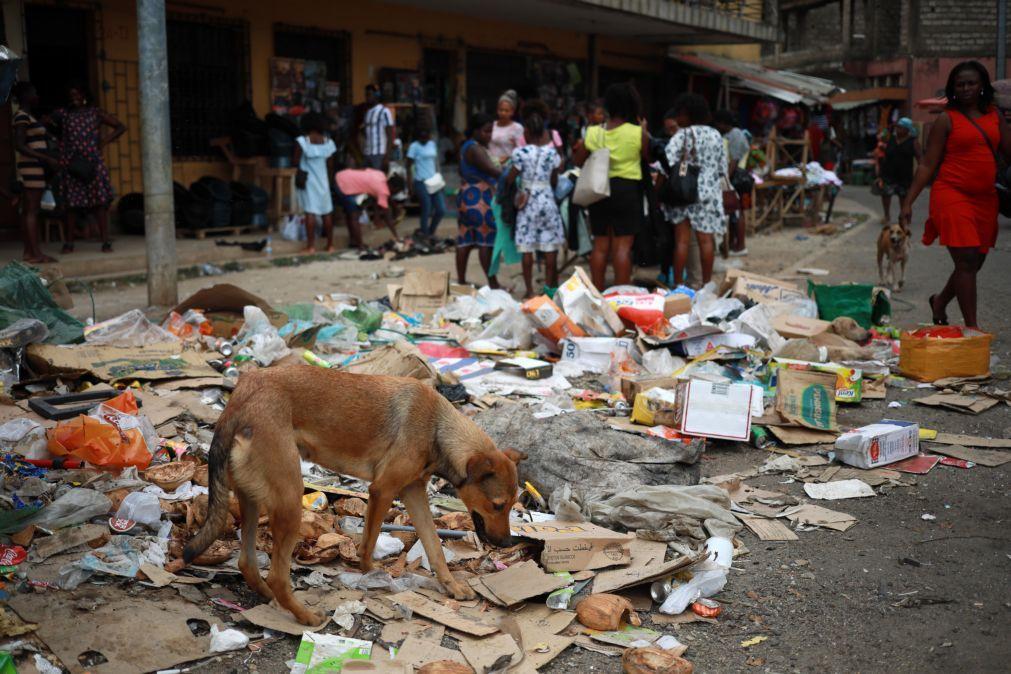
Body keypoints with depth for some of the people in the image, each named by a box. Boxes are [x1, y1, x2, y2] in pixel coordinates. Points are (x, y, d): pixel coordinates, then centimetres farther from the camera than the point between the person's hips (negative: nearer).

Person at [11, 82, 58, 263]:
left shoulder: (26, 116, 17)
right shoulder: (22, 116, -12)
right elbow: (19, 146, -20)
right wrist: (47, 159, -23)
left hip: (32, 168, 10)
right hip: (32, 167, -10)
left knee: (27, 210, 8)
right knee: (32, 210, -10)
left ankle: (28, 251, 10)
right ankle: (37, 254, -11)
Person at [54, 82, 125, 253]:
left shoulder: (96, 113, 9)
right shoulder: (63, 114, 10)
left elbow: (121, 127, 9)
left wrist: (105, 140, -3)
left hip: (92, 162, -1)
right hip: (71, 163, 1)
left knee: (100, 201, -5)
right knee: (71, 202, 4)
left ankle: (106, 241, -4)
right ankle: (69, 243, 10)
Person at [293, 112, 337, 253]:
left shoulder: (302, 141, -10)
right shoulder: (328, 141, 1)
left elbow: (296, 162, -7)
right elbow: (330, 165, 6)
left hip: (307, 180, -3)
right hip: (323, 179, 3)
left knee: (310, 212, -5)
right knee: (327, 211, 7)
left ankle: (311, 246, -7)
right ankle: (330, 244, 11)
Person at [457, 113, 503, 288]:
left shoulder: (467, 147, 17)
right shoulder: (475, 149, -15)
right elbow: (492, 171, -23)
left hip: (466, 198, 10)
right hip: (478, 199, -10)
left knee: (465, 241, 8)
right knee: (486, 241, -7)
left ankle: (461, 280, 10)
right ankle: (492, 283, -4)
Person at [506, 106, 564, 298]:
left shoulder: (521, 152, -9)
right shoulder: (552, 152, -1)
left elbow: (509, 179, -4)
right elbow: (554, 181, 6)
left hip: (528, 201, -2)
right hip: (547, 201, 2)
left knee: (527, 249, 4)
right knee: (550, 249, 7)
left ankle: (529, 291, 6)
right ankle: (550, 287, 12)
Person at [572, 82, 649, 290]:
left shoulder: (594, 133, -1)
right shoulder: (637, 133, -8)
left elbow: (578, 161, 7)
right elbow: (649, 156, 6)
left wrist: (575, 150, 27)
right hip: (627, 189, -3)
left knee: (600, 245, 11)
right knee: (622, 246, -1)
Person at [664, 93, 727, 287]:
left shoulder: (682, 135, -8)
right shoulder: (716, 135, 7)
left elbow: (667, 164, -18)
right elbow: (723, 168, 10)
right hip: (709, 193, 4)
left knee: (682, 240, -1)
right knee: (706, 240, 6)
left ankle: (678, 284, 1)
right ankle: (707, 283, 11)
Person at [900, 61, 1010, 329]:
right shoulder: (947, 119, -1)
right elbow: (928, 164, -2)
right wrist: (908, 202, -7)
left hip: (985, 198, 5)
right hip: (953, 194, -5)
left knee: (975, 263, 13)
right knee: (967, 260, -11)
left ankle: (940, 301, 39)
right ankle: (972, 328, -5)